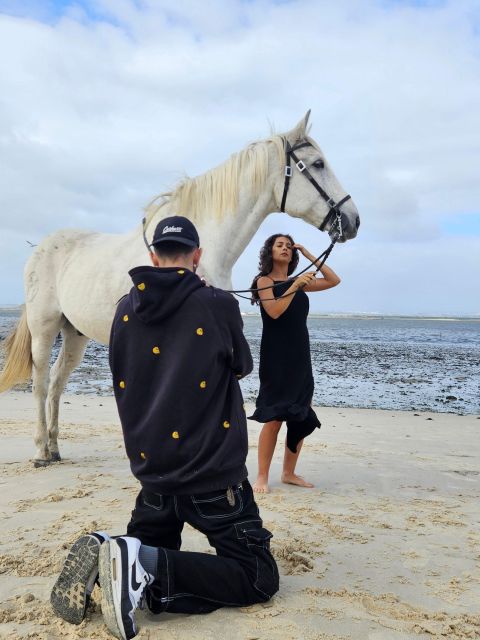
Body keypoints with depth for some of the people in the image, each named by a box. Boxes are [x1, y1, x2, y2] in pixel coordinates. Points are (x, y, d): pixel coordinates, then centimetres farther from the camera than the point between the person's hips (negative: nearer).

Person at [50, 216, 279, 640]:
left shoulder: (126, 311, 2)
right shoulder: (219, 306, -12)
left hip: (150, 469, 6)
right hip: (214, 476, -5)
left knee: (148, 554, 28)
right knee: (259, 578, 5)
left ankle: (103, 553, -8)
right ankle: (146, 562, -16)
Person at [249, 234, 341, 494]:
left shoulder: (298, 281, 13)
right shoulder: (264, 281, -2)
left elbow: (333, 280, 13)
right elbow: (274, 311, -17)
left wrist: (308, 255, 10)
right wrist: (295, 286, -22)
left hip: (300, 356, 6)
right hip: (276, 357, -6)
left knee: (301, 418, 8)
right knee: (274, 418, -7)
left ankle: (289, 473, 19)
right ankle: (262, 477, 1)